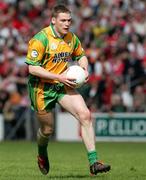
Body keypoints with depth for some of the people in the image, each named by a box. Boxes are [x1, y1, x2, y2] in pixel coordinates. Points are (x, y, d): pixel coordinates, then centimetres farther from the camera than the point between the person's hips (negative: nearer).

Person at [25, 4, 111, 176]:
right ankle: (42, 154, 45)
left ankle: (93, 162, -17)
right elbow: (32, 68, -20)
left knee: (85, 115, -16)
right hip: (42, 88, -4)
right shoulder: (40, 39, -17)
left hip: (64, 85, 5)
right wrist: (59, 77, -24)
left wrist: (84, 70, -2)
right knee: (47, 129, 7)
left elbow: (81, 55, 21)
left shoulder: (72, 38, 2)